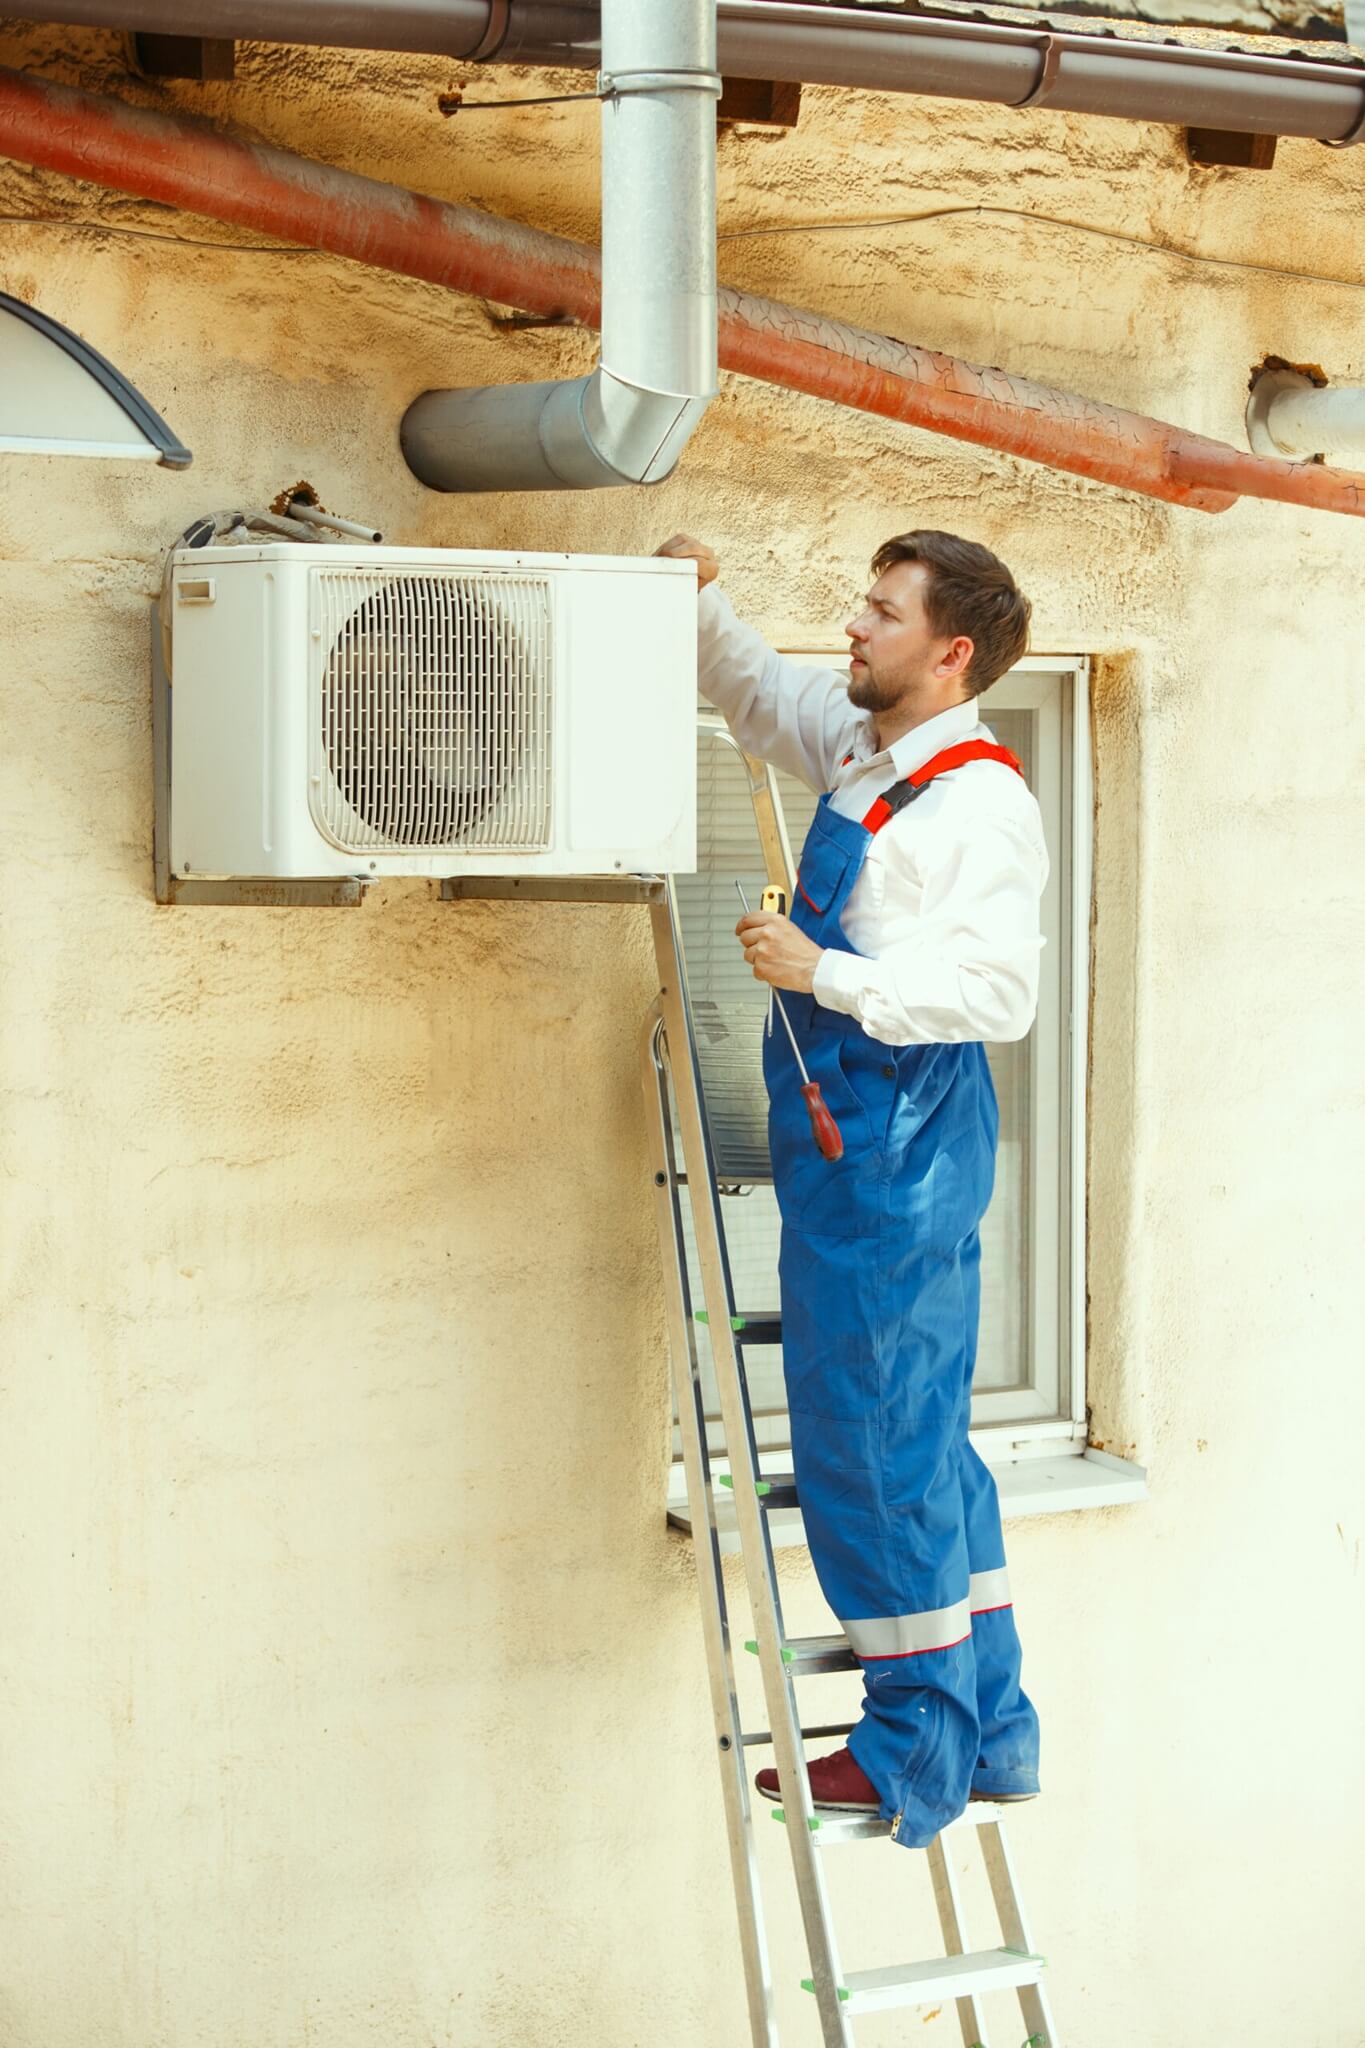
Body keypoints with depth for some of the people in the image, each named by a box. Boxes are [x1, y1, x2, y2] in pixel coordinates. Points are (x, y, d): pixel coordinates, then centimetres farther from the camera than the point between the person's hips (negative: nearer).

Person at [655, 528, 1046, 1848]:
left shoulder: (983, 803, -15)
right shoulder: (858, 746, 12)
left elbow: (999, 992, -24)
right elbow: (753, 692, 30)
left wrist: (826, 972, -26)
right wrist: (699, 597, 13)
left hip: (898, 1150, -10)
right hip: (849, 1144, 10)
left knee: (871, 1438, -4)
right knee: (920, 1439, 15)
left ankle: (917, 1752, 8)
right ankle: (990, 1734, 25)